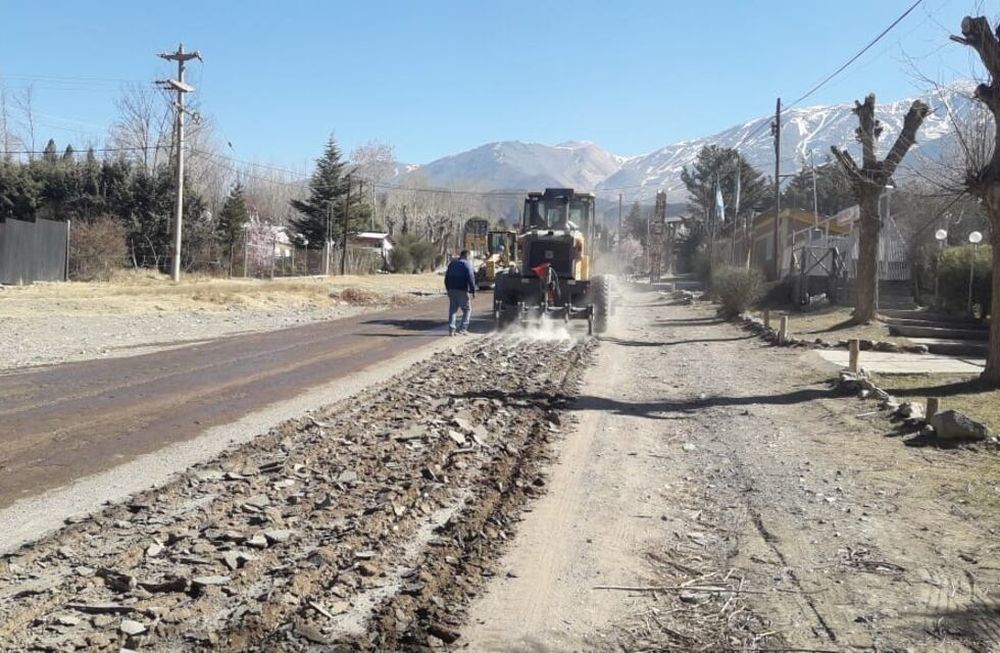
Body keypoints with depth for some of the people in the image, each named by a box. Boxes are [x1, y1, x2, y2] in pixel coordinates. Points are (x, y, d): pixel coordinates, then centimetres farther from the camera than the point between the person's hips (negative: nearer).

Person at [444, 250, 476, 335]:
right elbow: (471, 278, -13)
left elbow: (446, 278, 18)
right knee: (467, 309, 6)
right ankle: (462, 328, -3)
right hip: (462, 290, -6)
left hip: (452, 290, 6)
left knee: (453, 310, 9)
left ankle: (451, 329, 3)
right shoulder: (467, 264, -6)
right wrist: (473, 291, -9)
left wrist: (448, 289, 23)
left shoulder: (452, 264, 15)